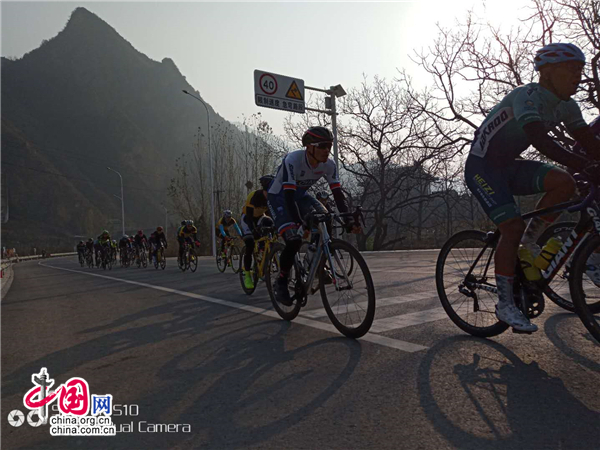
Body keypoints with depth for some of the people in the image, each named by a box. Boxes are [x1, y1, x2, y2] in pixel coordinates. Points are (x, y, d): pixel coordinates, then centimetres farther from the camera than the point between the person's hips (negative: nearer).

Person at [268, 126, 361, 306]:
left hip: (300, 194, 6)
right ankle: (280, 282, -3)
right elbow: (289, 194, -38)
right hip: (278, 196, -6)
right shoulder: (293, 160, -33)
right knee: (294, 239, -23)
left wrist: (348, 220, -27)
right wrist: (298, 222, -46)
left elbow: (338, 193, -17)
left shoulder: (328, 165, -17)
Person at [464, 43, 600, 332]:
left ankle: (529, 242, 3)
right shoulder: (528, 96, -21)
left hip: (508, 166, 8)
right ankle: (505, 304, -7)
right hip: (482, 165, -7)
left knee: (564, 183, -17)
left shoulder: (565, 106, 5)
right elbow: (541, 142, -36)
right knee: (512, 226, -18)